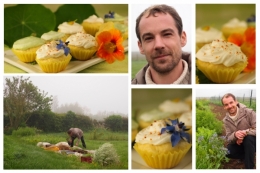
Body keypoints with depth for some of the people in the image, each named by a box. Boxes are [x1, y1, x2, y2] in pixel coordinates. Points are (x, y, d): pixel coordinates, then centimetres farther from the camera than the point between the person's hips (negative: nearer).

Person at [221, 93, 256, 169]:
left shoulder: (249, 112, -21)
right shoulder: (226, 120, -6)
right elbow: (228, 138, -10)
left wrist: (245, 132, -37)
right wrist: (235, 135, -33)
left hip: (252, 141, -4)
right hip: (239, 144, 5)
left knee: (249, 137, -37)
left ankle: (249, 167, -23)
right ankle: (249, 157, 7)